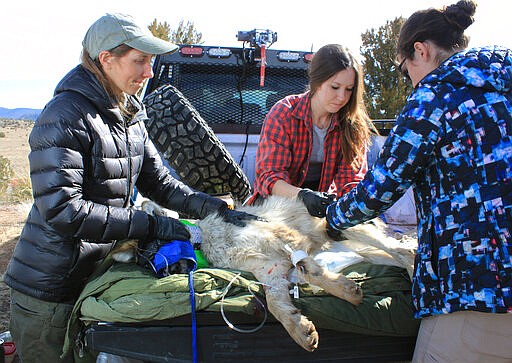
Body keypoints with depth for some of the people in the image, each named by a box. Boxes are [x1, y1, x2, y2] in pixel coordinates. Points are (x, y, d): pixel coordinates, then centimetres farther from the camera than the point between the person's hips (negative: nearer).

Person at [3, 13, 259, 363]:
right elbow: (62, 211, -26)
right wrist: (150, 225, -25)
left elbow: (159, 182, 7)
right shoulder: (65, 116, -19)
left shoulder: (129, 116, 7)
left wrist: (217, 208, -7)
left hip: (95, 275, 8)